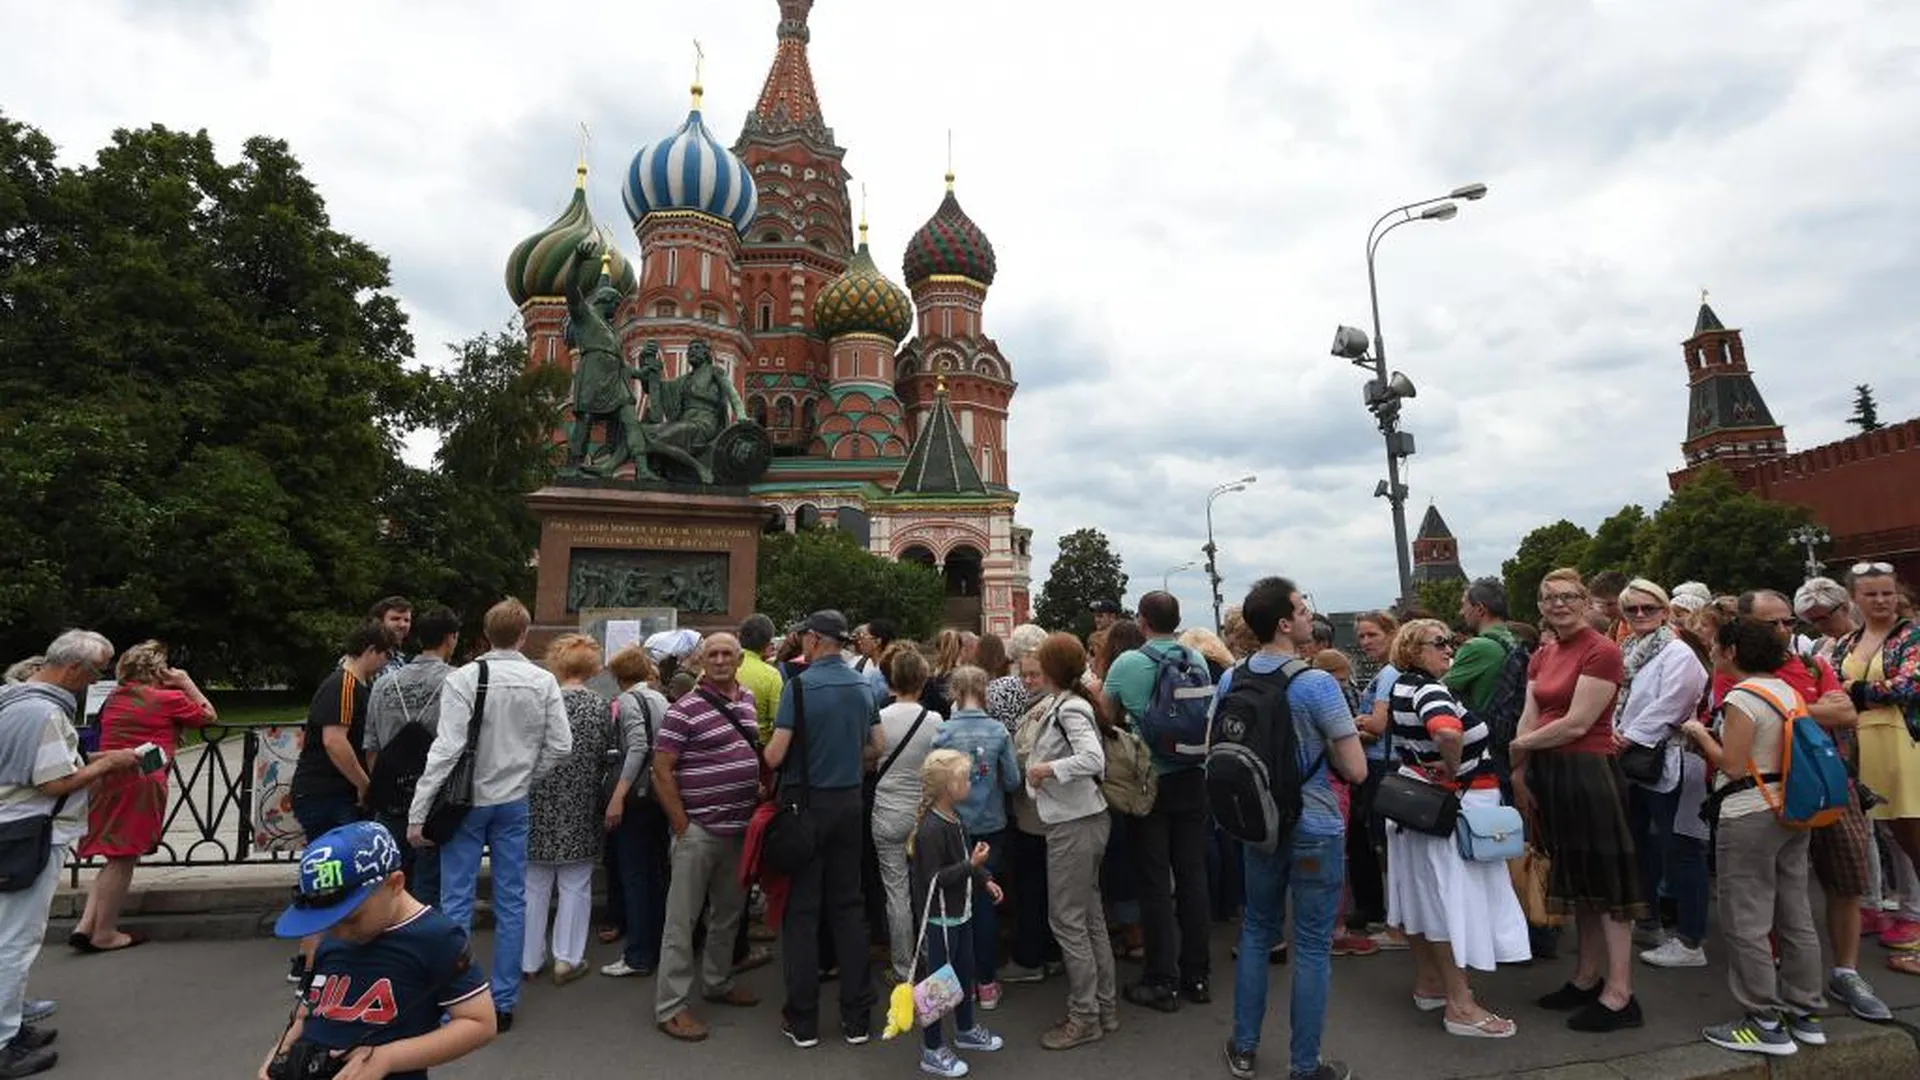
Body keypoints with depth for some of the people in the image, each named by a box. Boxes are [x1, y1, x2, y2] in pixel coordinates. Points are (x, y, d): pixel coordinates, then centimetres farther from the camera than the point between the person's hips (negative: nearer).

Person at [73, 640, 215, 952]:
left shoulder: (114, 698, 12)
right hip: (142, 782, -7)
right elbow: (209, 715, 6)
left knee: (117, 857, 18)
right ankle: (104, 934, 12)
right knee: (123, 859, 3)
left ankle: (86, 925, 14)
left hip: (106, 778, 7)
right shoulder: (170, 699, -6)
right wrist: (186, 683, 6)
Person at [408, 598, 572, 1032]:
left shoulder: (463, 678, -14)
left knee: (456, 901, 8)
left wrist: (418, 812, -11)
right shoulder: (543, 682, -6)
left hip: (467, 801, -2)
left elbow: (447, 748, -17)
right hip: (514, 802, 2)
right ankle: (504, 1001, 21)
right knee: (511, 902, 11)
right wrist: (527, 776, 10)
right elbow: (561, 745, -6)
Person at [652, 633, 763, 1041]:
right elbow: (661, 772, -14)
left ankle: (718, 981, 37)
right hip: (699, 830, -7)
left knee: (729, 912, 20)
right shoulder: (685, 710, -14)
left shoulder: (747, 699, 6)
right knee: (683, 919, 4)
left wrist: (760, 789, 12)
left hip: (740, 827, 7)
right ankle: (671, 1006, 15)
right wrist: (681, 827, -15)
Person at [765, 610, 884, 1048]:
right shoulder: (863, 685, 1)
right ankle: (857, 1017, 21)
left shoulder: (800, 685, -16)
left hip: (807, 802, -5)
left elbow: (775, 755, -18)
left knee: (802, 909, 7)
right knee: (847, 906, 13)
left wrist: (763, 754, 3)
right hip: (849, 802, 5)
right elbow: (877, 746, 8)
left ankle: (803, 1020, 17)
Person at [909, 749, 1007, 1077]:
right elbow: (933, 878, -27)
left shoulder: (955, 818, 4)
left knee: (965, 973, 22)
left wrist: (985, 879, 7)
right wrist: (972, 865, -27)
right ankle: (932, 1050, 20)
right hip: (940, 918, -9)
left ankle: (966, 1029, 42)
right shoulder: (931, 829, -26)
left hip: (961, 912, 9)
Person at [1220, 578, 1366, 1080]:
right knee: (1312, 947, 8)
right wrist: (1321, 747, 0)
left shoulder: (1230, 679, -3)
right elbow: (1356, 770, -17)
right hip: (1315, 830, -5)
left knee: (1256, 932, 19)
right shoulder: (1317, 684, -20)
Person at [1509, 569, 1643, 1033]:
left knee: (1606, 878, 1)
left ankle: (1619, 994, 10)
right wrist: (1519, 771, -3)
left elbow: (1577, 723, -16)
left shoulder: (1602, 650, -11)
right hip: (1548, 774, 8)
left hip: (1588, 772, -8)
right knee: (1576, 878, 16)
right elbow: (1529, 721, 7)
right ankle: (1587, 978, 28)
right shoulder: (1541, 657, 12)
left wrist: (1519, 747, -7)